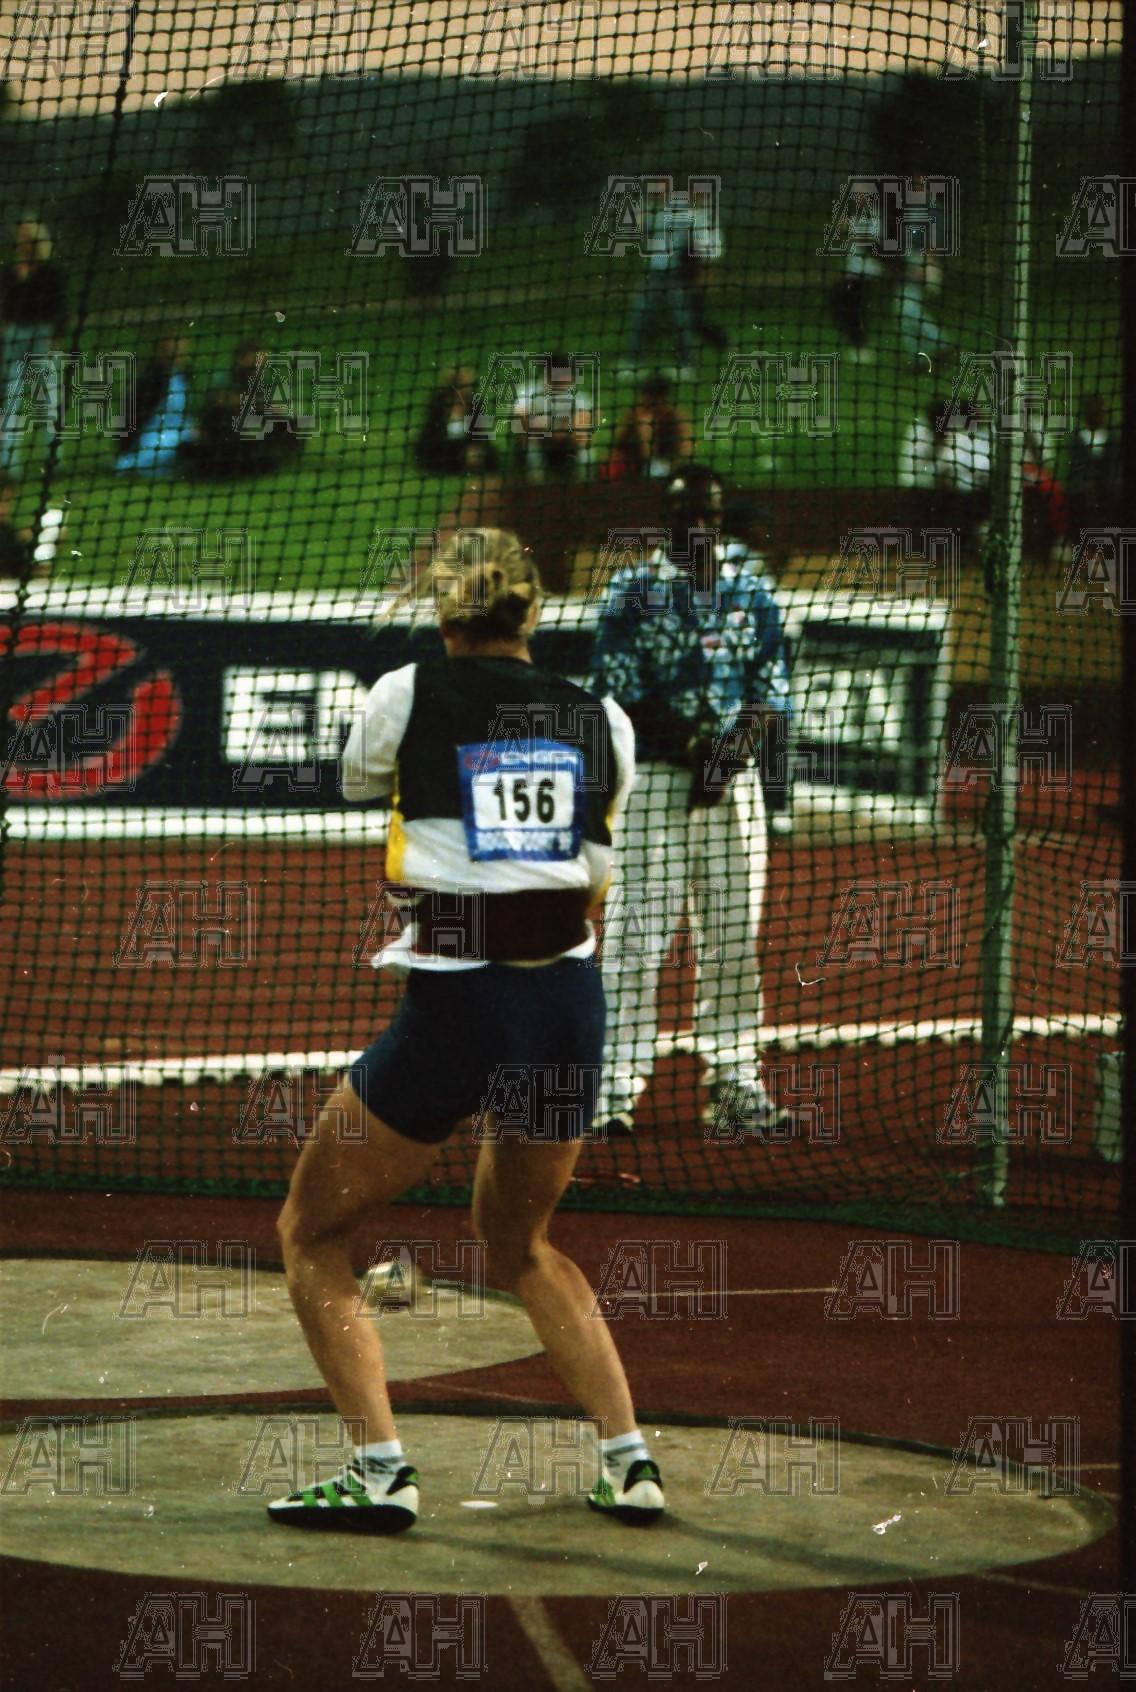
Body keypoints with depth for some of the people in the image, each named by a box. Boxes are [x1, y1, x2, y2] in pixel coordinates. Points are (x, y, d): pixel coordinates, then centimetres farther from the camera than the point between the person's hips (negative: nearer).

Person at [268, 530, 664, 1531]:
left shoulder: (409, 696, -1)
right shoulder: (603, 720, 8)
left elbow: (357, 782, 20)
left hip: (454, 1010, -5)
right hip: (573, 1004, 5)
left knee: (311, 1233, 12)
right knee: (520, 1241, 28)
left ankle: (381, 1472, -2)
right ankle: (629, 1459, 17)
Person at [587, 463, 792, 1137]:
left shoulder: (752, 591, 11)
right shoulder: (636, 589, 2)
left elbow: (773, 694, 7)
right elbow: (613, 687, -6)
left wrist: (733, 746, -12)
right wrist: (685, 741, -18)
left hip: (735, 780, 3)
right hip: (653, 777, -3)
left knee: (737, 933, 6)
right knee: (636, 932, -7)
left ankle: (734, 1077, 13)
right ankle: (617, 1081, -5)